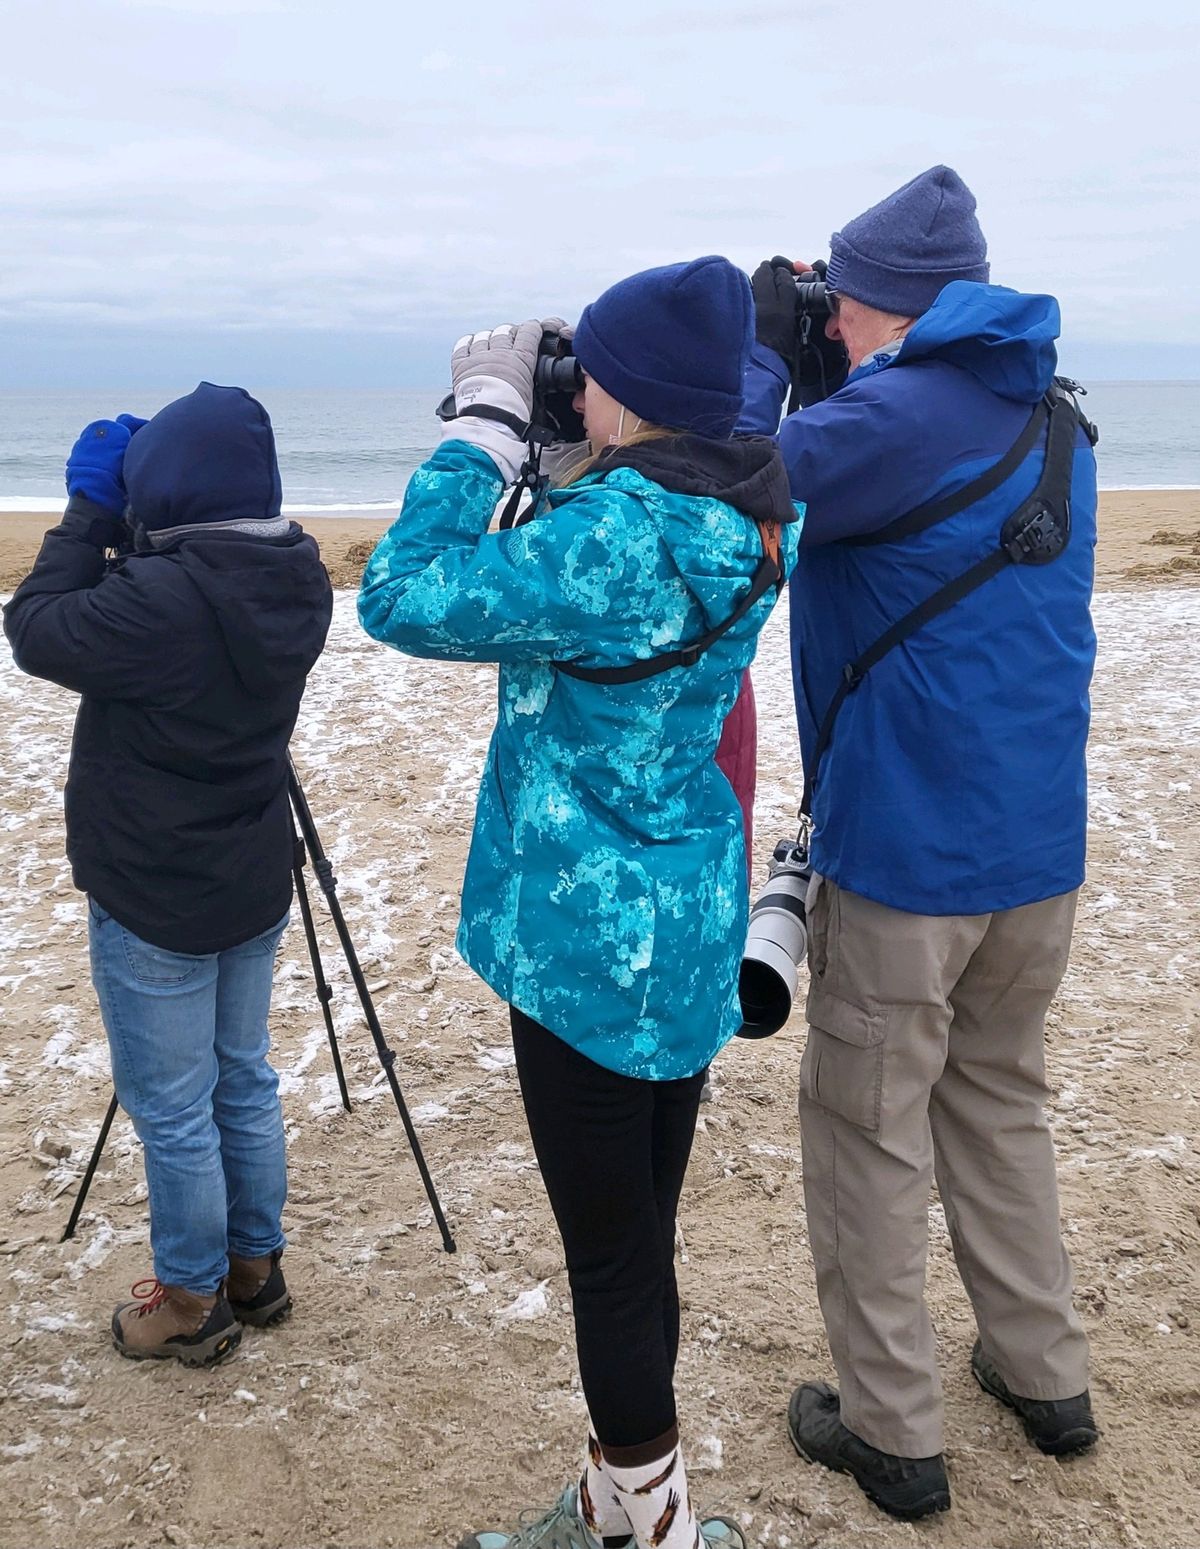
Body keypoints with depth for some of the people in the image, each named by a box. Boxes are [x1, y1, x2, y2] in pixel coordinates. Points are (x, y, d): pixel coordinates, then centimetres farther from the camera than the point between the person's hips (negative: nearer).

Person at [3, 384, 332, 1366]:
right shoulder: (292, 580, -4)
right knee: (245, 1082, 21)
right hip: (253, 884, 8)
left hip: (156, 902, -8)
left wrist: (91, 506, -8)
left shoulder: (162, 599, -28)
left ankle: (193, 1304, 25)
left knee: (173, 1111, 9)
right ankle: (255, 1268, 36)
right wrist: (114, 515, 0)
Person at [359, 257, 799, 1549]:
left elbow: (407, 599, -21)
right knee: (641, 1241, 20)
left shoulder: (617, 531, -24)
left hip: (590, 941, -9)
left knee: (610, 1254, 7)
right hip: (689, 930, 9)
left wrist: (486, 421, -13)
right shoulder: (742, 526, 2)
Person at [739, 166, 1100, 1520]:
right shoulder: (1054, 419, 10)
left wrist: (764, 347, -1)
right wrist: (828, 380, 13)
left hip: (907, 848, -8)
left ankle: (893, 1434, 17)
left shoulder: (890, 416, -16)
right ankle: (1045, 1376, 33)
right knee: (1000, 1103, 22)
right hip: (1040, 839, 8)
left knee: (869, 1136, 7)